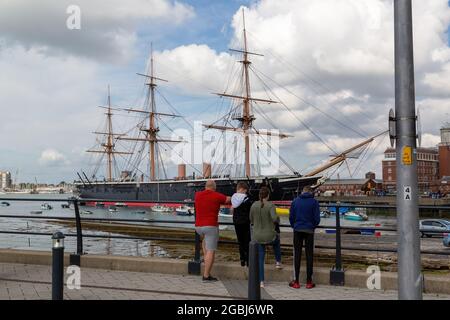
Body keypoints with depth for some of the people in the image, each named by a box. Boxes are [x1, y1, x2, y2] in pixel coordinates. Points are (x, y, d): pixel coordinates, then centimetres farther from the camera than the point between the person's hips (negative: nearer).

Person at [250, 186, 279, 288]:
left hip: (257, 236, 2)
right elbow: (274, 218, -28)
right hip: (269, 236, -2)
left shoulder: (254, 205, -2)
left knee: (260, 258, 13)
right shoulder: (270, 205, -14)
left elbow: (251, 220, 8)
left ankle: (261, 281, 11)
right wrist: (277, 219, -5)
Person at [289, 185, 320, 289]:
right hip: (309, 231, -1)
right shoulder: (314, 202, -3)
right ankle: (309, 281, 9)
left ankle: (296, 281, 7)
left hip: (297, 230, 1)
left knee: (297, 254, 6)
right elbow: (317, 218, -3)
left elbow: (291, 216, 4)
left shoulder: (295, 201, 3)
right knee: (309, 255, 6)